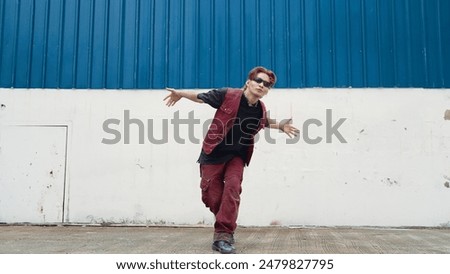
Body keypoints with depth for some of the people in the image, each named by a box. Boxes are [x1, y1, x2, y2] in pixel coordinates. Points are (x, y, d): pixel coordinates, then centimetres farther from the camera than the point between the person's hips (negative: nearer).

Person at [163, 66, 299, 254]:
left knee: (232, 187, -20)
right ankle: (226, 226, 26)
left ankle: (224, 234, -13)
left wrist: (280, 126, 14)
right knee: (211, 195, -1)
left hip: (236, 157, 2)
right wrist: (180, 94, -1)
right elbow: (202, 97, -2)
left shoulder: (261, 109, -3)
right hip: (213, 154, -2)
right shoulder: (227, 96, -16)